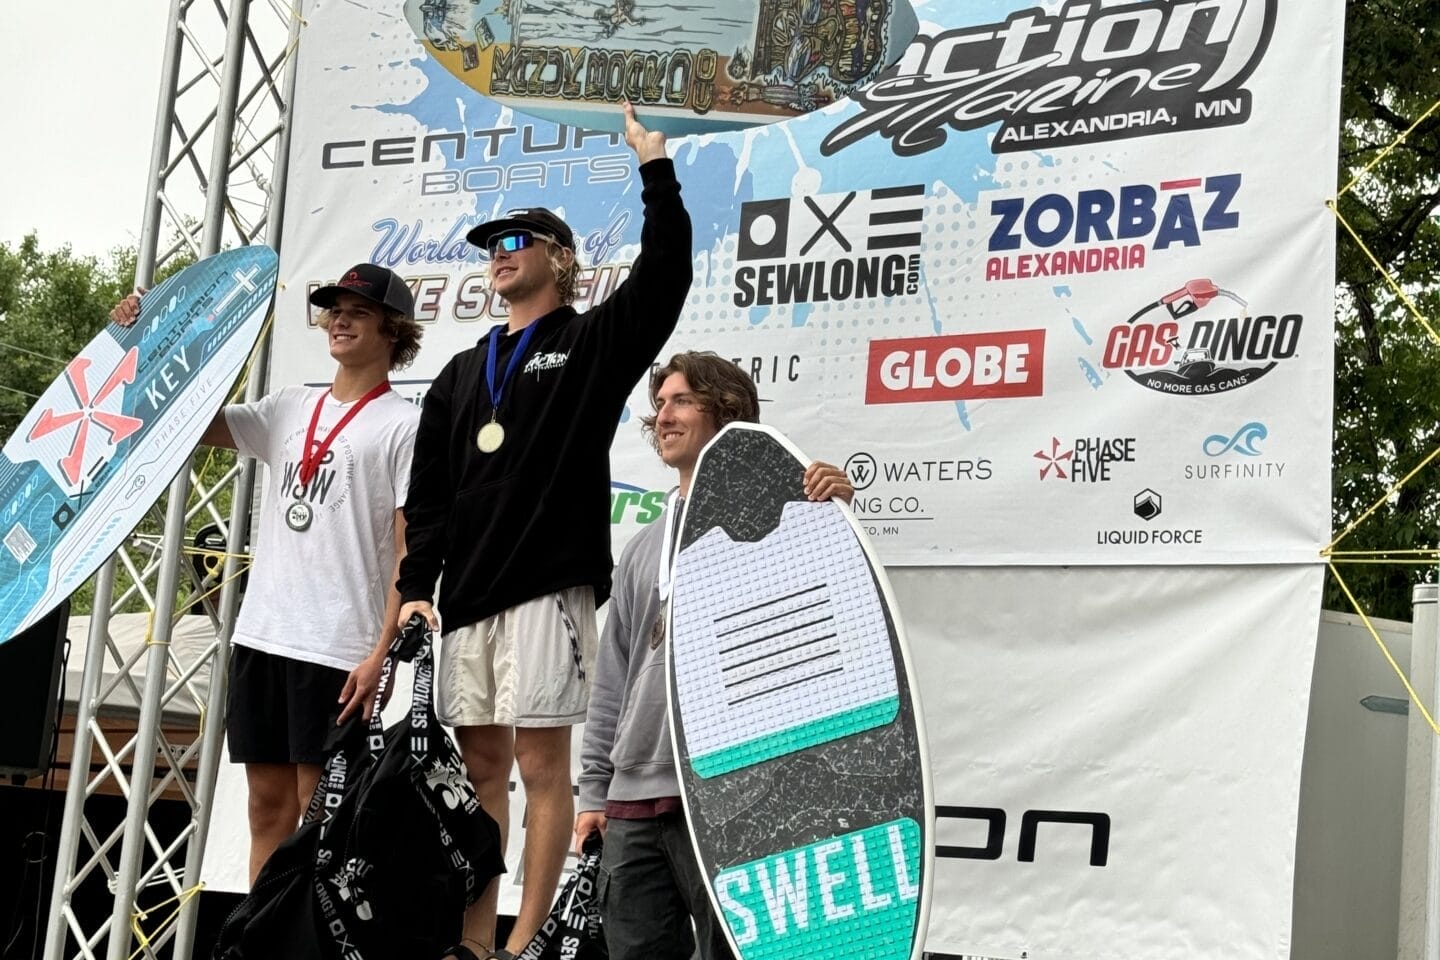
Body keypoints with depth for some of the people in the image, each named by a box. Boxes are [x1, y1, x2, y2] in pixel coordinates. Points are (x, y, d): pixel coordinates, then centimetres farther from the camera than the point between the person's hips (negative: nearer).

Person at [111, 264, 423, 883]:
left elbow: (412, 549, -8)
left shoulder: (405, 425, -3)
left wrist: (382, 653, -16)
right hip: (262, 633, 6)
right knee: (268, 803, 9)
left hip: (339, 647, -6)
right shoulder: (291, 409, 16)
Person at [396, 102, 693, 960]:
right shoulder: (463, 373, 21)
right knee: (480, 769, 7)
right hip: (468, 595, 6)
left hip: (550, 588, -6)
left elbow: (664, 277, -11)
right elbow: (428, 493, 18)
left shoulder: (594, 343, 6)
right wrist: (416, 587, 8)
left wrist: (655, 167, -15)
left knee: (542, 765, -5)